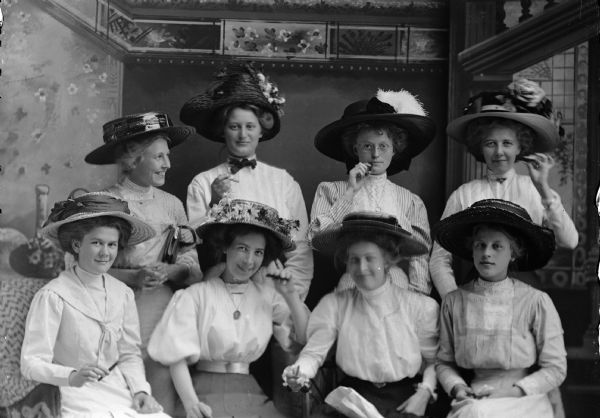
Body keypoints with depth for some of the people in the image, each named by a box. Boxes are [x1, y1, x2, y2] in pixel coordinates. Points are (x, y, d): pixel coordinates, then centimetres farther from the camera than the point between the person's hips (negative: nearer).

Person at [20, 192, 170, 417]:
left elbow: (129, 354, 10)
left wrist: (140, 390, -5)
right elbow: (32, 363, -14)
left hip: (119, 391, 4)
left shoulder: (123, 293, 4)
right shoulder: (52, 296, -11)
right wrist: (73, 377, -28)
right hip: (75, 397, -4)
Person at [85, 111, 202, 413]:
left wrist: (169, 271, -13)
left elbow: (190, 265, 7)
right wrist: (133, 277, -19)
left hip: (161, 310, 3)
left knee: (161, 397, -2)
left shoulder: (172, 204, 8)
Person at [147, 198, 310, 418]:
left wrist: (291, 295, -3)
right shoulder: (195, 295, -2)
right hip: (204, 393, -4)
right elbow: (178, 357, -7)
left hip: (250, 395, 4)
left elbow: (306, 339, 6)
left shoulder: (267, 297, 9)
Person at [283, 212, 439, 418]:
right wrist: (299, 372, -22)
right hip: (353, 392, 1)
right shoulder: (334, 304, 2)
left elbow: (434, 360, 6)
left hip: (405, 395, -1)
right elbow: (314, 352, -2)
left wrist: (424, 393, -9)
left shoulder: (422, 307, -1)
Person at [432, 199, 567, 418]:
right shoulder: (454, 301, 4)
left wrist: (514, 390, -11)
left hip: (525, 399, -2)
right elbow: (444, 362, 11)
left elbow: (555, 369, -1)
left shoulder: (536, 301, -5)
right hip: (474, 400, 2)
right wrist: (457, 387, -8)